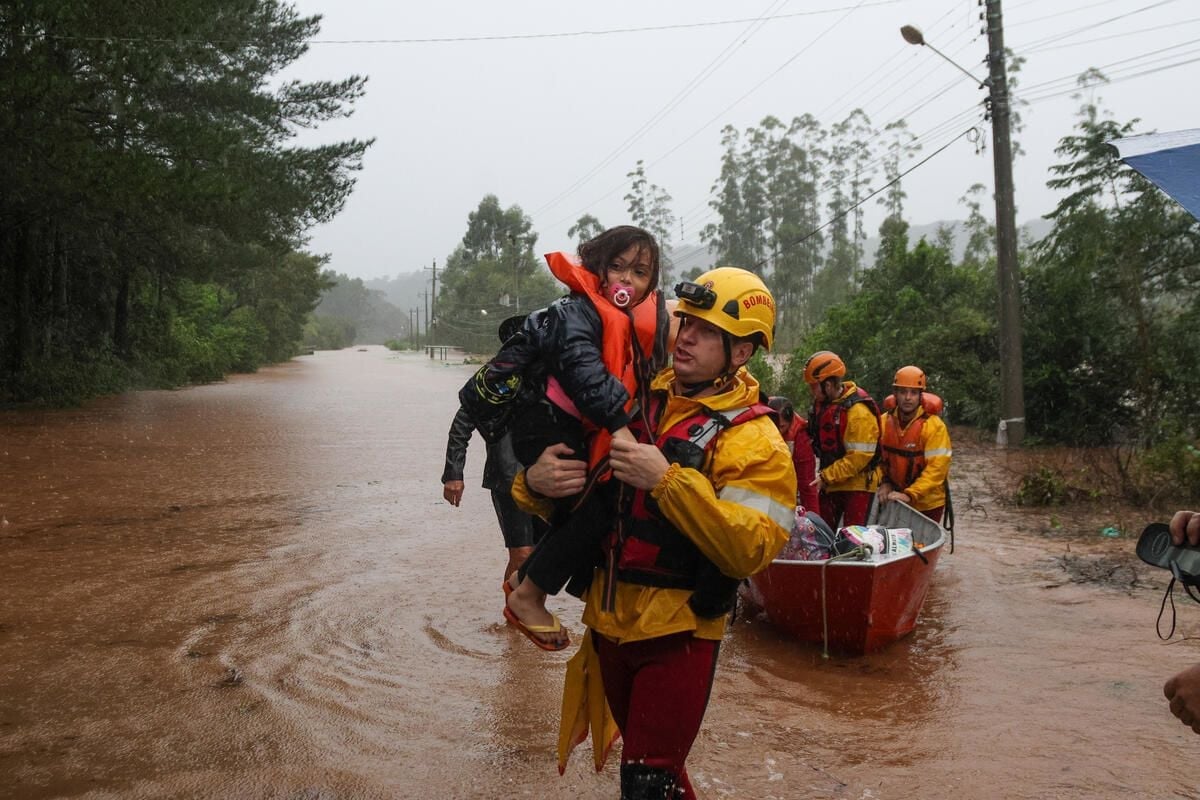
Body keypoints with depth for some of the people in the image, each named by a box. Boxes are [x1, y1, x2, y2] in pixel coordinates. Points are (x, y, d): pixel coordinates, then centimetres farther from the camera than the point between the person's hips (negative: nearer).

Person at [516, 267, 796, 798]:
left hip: (677, 633, -5)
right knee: (649, 757, 23)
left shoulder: (753, 439, -12)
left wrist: (668, 481, -29)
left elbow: (750, 550, -23)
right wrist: (535, 481, -14)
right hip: (608, 620, 6)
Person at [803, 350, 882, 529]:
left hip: (857, 484, -8)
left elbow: (859, 456, -23)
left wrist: (827, 476, -20)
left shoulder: (858, 410, -22)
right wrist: (823, 475, 6)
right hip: (829, 482, 8)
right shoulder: (821, 403, 4)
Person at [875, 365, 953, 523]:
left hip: (926, 504, -4)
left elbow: (937, 468, -24)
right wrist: (885, 483, -9)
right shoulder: (884, 422, -4)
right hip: (895, 502, 4)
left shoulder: (934, 426, -19)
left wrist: (910, 495, -30)